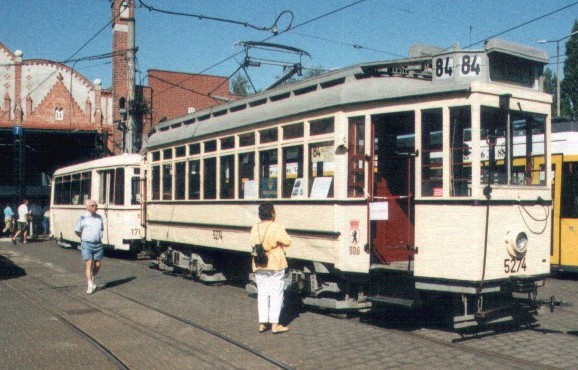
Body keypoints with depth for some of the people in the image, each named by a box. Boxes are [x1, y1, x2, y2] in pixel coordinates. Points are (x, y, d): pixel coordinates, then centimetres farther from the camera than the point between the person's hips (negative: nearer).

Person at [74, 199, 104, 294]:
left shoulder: (99, 217, 9)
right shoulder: (83, 218, -5)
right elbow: (77, 231, 3)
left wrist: (97, 237, 13)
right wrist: (84, 238, 10)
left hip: (98, 244, 4)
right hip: (87, 244, -4)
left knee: (97, 265, 8)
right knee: (89, 264, -10)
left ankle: (93, 280, 32)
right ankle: (90, 286, -8)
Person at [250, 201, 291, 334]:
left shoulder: (255, 228, 4)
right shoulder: (277, 227, -13)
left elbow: (254, 244, 8)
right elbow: (287, 242, -10)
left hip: (259, 266, 5)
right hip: (275, 264, -5)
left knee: (262, 294, 11)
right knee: (276, 294, 2)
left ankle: (262, 323, 13)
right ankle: (274, 324, 1)